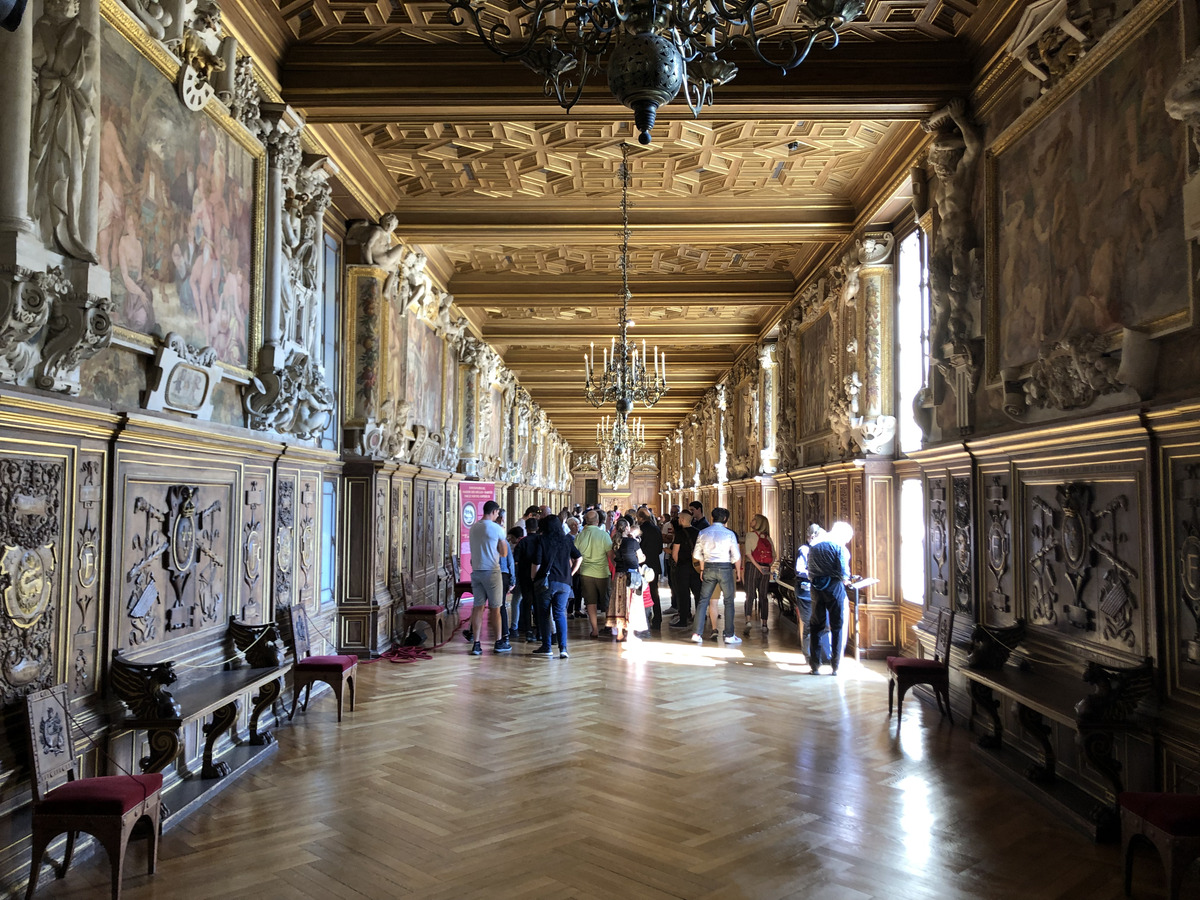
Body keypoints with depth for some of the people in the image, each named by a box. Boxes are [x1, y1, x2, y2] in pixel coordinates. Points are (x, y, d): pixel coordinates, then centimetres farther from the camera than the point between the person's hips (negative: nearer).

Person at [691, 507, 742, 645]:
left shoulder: (703, 533, 4)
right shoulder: (729, 534, -5)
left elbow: (697, 554, 8)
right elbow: (736, 556, -4)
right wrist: (738, 571, 8)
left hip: (708, 568, 3)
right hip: (725, 568, -3)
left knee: (703, 600, 8)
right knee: (729, 602, 6)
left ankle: (697, 633, 4)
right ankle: (729, 635, 8)